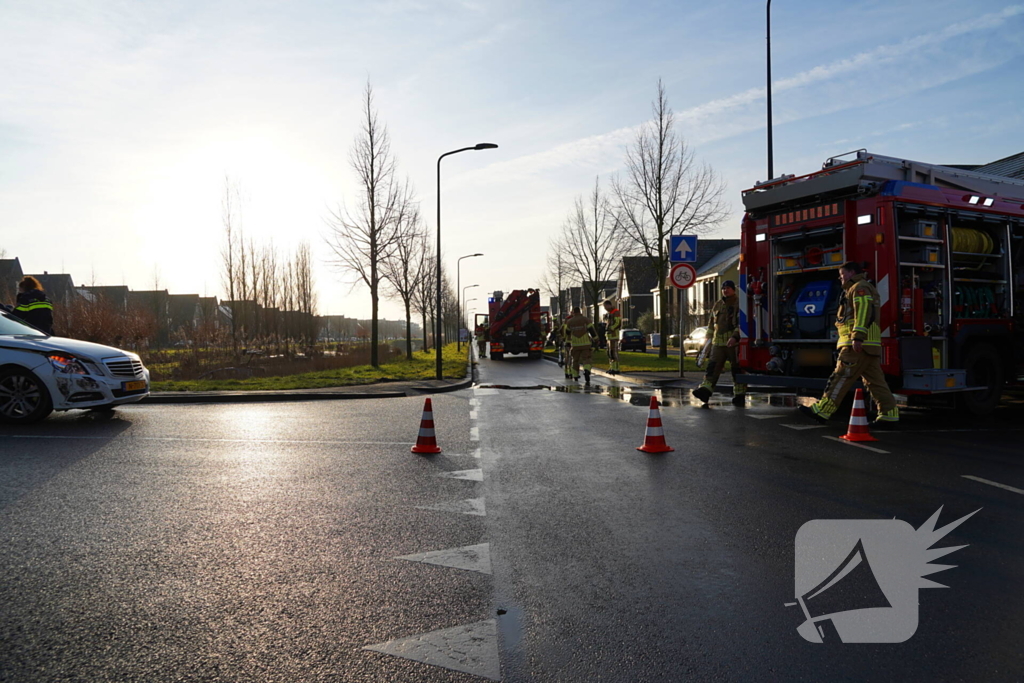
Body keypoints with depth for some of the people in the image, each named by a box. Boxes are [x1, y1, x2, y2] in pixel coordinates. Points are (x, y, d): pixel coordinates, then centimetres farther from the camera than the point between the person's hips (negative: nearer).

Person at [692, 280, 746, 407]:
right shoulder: (717, 305, 18)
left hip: (735, 342, -5)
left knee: (737, 369, 1)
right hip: (718, 342, 5)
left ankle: (739, 395, 8)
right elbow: (711, 323, 23)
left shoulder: (739, 303, -2)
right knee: (713, 365, -7)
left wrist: (735, 337, -25)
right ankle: (705, 390, -15)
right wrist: (709, 338, 18)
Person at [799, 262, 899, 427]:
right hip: (868, 345, 10)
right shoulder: (858, 290, 27)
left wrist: (857, 337, -27)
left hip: (858, 345, -10)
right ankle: (889, 414, 6)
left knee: (840, 377, -11)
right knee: (875, 381, 7)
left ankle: (821, 411, -12)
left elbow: (864, 312, -19)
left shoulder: (860, 287, -5)